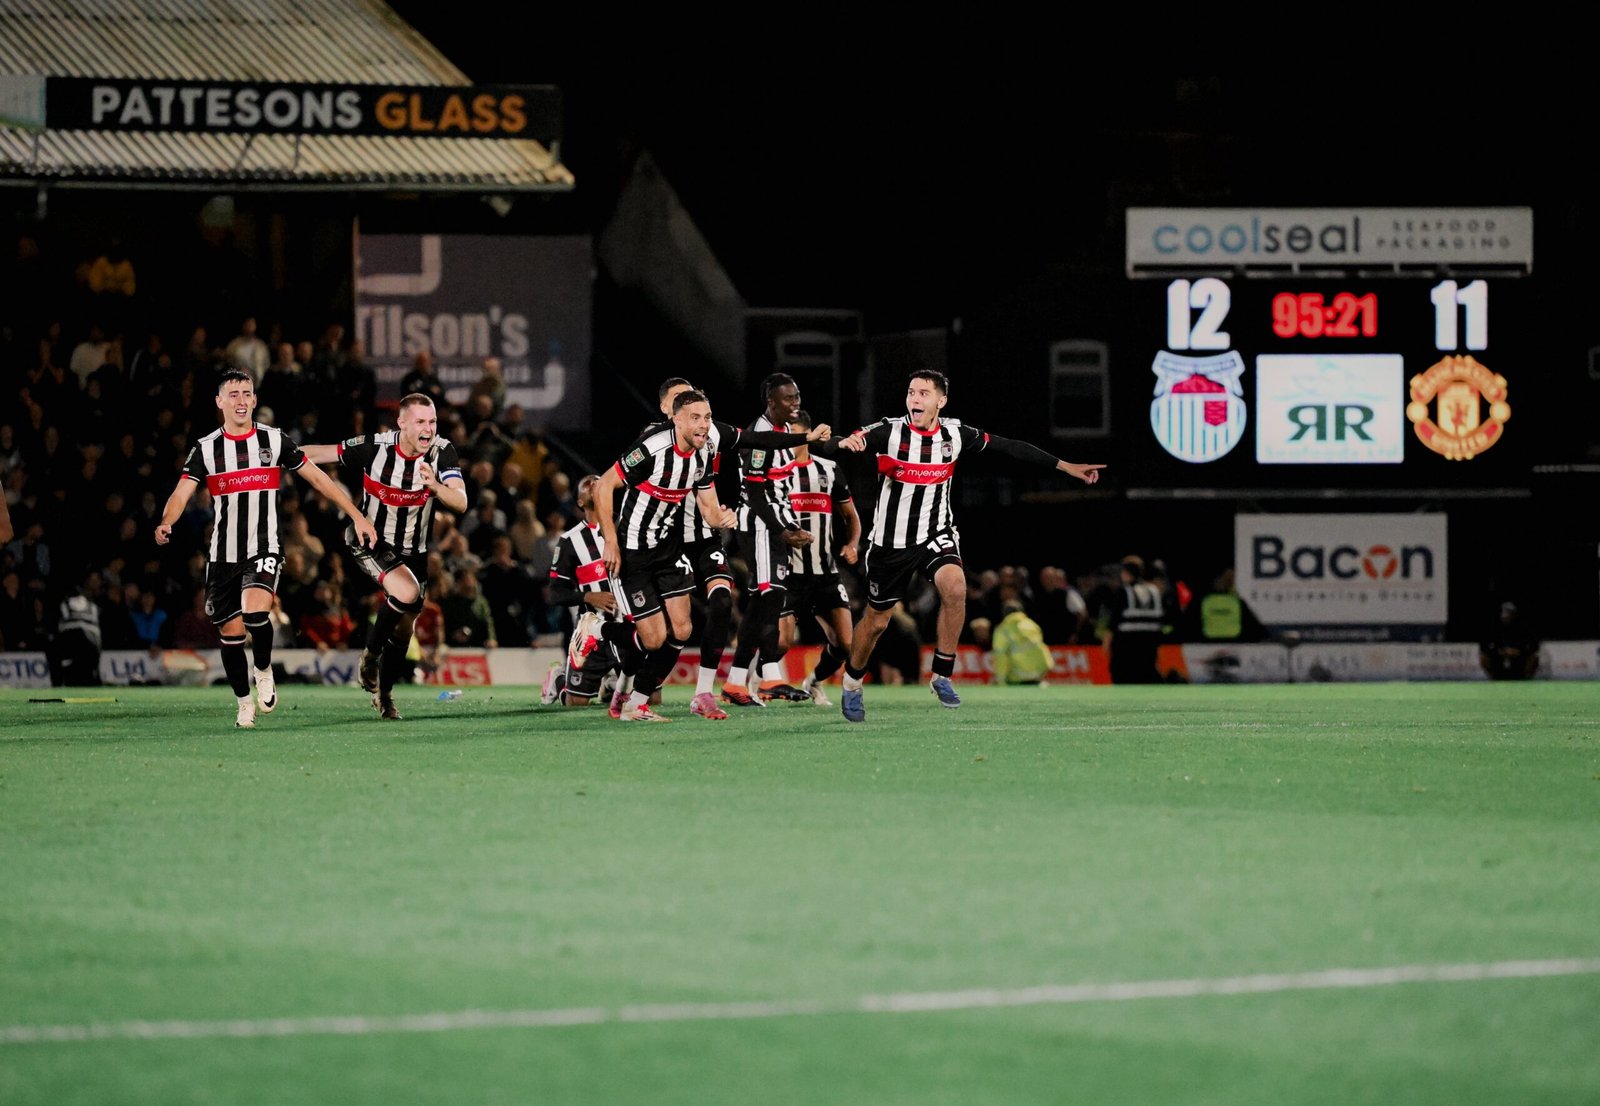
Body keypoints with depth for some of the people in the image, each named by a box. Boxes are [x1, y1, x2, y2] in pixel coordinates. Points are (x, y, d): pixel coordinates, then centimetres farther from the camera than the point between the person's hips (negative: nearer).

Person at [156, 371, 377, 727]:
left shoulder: (274, 441, 1)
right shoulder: (205, 449, 1)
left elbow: (318, 477, 7)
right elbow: (182, 493, -9)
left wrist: (356, 516, 4)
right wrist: (166, 523, -31)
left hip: (264, 549, -2)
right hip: (223, 555, 2)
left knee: (255, 610, -27)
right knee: (231, 632, 4)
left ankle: (264, 671, 0)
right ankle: (244, 703, 24)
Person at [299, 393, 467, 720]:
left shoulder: (443, 451, -16)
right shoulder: (373, 447, -20)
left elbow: (461, 503, -26)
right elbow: (318, 454, -6)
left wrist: (436, 487, -47)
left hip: (414, 552, 4)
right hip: (371, 543, -4)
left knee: (403, 629, 12)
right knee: (407, 594, -30)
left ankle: (383, 693, 36)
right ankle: (371, 653, -4)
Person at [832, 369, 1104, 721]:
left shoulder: (955, 435, -6)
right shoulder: (889, 432, -14)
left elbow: (1010, 448, 1)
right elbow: (856, 441, -30)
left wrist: (1064, 466, 3)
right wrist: (848, 442, -57)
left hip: (936, 534, 1)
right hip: (890, 541, -1)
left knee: (955, 586, -28)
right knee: (876, 620, 7)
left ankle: (942, 675, -14)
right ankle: (851, 685, 34)